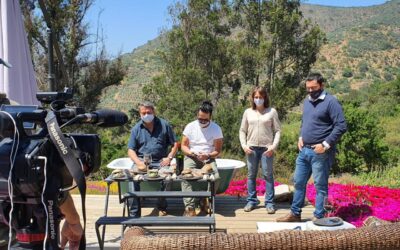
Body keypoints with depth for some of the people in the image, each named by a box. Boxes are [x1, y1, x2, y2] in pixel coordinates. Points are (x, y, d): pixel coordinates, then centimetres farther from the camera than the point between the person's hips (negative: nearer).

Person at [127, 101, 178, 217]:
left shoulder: (164, 125, 7)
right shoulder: (136, 129, 8)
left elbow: (175, 144, 10)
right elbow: (131, 150, 5)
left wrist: (169, 158, -6)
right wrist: (138, 162, -14)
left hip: (160, 161, -1)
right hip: (142, 161, 1)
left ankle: (162, 207, -2)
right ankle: (134, 214, -17)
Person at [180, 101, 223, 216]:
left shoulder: (216, 129, 0)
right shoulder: (190, 126, 1)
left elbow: (218, 150, 0)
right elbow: (183, 146, 3)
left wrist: (208, 156, -20)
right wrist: (192, 153, -18)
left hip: (208, 158, 0)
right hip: (191, 158, 0)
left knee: (216, 177, -30)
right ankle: (190, 207, -35)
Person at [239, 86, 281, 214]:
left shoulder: (272, 112, 1)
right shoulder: (248, 112, 8)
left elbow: (277, 131, 1)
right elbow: (242, 131, 11)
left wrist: (273, 146, -10)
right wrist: (244, 145, -2)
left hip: (266, 148, -2)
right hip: (251, 148, 3)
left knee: (268, 175, 1)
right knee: (251, 175, 8)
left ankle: (269, 203, 9)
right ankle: (251, 201, 19)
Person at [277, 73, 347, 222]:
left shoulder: (330, 101, -11)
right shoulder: (307, 101, 12)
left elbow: (341, 126, -14)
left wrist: (325, 144, -17)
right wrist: (300, 137, 10)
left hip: (320, 152, -8)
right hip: (304, 150, 8)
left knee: (320, 185, 2)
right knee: (299, 182, 14)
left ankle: (318, 217, 13)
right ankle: (295, 214, 26)